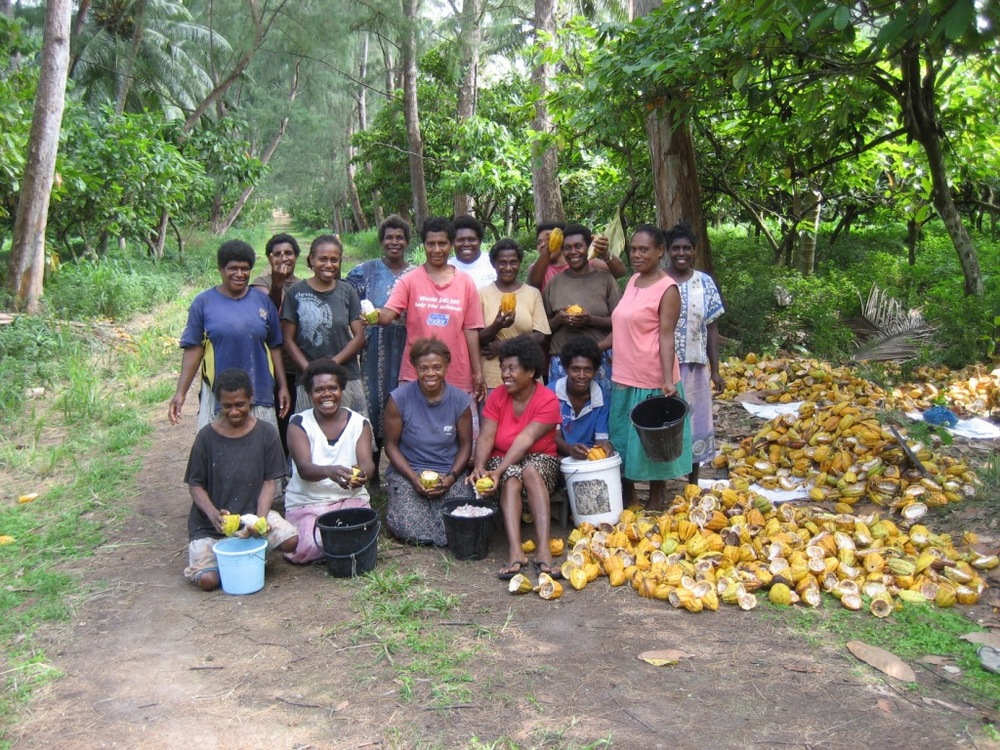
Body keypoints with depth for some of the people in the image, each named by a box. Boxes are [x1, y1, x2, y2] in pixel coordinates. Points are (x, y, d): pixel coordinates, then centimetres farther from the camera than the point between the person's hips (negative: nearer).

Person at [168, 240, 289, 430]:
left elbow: (274, 347, 9)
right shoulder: (203, 303, 2)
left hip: (259, 392, 2)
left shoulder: (263, 301, 7)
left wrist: (283, 386, 7)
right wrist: (181, 392, -6)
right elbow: (193, 349, 0)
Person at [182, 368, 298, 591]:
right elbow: (195, 484, -2)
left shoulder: (266, 433, -5)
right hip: (210, 522, -1)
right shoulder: (207, 436, -6)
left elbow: (269, 481, -3)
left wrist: (261, 517, -19)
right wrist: (214, 514, -21)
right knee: (207, 580, -19)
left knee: (291, 541, -24)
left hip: (252, 512, 1)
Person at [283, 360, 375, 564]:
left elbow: (367, 461, -13)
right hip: (306, 502, -1)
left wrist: (362, 474, -39)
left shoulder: (359, 423, 2)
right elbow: (304, 468, -18)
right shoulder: (299, 424, -4)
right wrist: (329, 471, -41)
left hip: (351, 498, 1)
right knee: (304, 550, -24)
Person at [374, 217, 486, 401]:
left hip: (458, 378, 1)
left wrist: (478, 372, 3)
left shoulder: (465, 282, 4)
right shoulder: (410, 280, 1)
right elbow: (387, 315, -8)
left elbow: (471, 329, 5)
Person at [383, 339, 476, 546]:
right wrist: (414, 479, -13)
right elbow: (391, 445, -2)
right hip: (408, 472, -1)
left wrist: (451, 477, -11)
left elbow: (465, 445, 5)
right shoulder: (399, 399, -7)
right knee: (410, 529, -25)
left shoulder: (459, 400, -2)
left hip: (450, 473, 2)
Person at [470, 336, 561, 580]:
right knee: (512, 480, -33)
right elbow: (486, 437, -10)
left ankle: (543, 550, -45)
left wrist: (499, 471, -33)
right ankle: (515, 552, -47)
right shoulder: (497, 397, 0)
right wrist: (480, 467, -30)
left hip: (540, 460, -2)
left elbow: (526, 439, -23)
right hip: (502, 459, 2)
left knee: (530, 470, -36)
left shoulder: (548, 400, -12)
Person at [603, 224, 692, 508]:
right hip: (623, 377, 7)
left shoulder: (667, 289, -11)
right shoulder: (633, 281, 10)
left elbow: (666, 336, -17)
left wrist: (668, 379, -25)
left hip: (652, 381, -7)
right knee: (622, 440, 16)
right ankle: (627, 499, 31)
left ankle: (655, 501, 23)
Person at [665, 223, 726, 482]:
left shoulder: (704, 283, 3)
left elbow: (711, 328, 5)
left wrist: (715, 370, 2)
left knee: (694, 422, 10)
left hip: (694, 366, 2)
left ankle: (693, 484, 25)